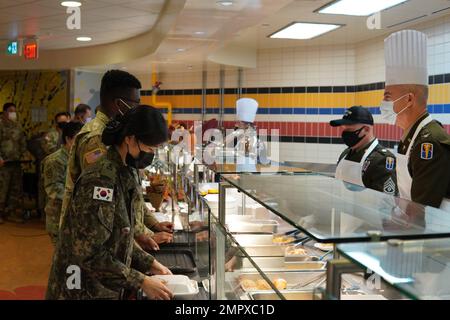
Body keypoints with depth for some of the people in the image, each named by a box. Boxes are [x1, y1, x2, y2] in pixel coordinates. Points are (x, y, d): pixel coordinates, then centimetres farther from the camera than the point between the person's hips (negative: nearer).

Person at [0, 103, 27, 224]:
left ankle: (12, 213, 16)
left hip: (16, 162, 6)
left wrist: (21, 153, 7)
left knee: (16, 189, 8)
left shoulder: (17, 126, 14)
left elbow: (23, 141, 19)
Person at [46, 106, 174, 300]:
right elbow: (89, 253, -26)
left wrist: (149, 264, 2)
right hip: (84, 291, -8)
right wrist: (141, 281, -22)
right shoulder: (101, 179, -23)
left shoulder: (125, 175, 4)